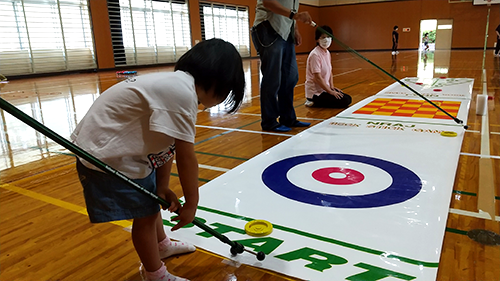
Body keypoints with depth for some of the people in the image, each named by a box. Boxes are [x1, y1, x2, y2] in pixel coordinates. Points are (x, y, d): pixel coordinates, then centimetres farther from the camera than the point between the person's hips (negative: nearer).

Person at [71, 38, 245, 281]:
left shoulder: (177, 84, 2)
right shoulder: (182, 92, -29)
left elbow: (166, 144, 2)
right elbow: (186, 156, -24)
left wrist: (163, 188, 2)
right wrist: (191, 204, -13)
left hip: (119, 144, 11)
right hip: (107, 155, -10)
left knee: (152, 200, 26)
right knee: (145, 213, 3)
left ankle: (161, 245, 52)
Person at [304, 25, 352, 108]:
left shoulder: (327, 53, 9)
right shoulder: (315, 55, -20)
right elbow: (318, 78, -22)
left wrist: (332, 87, 3)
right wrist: (330, 91, -17)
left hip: (325, 89, 9)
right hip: (315, 92, -9)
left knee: (348, 98, 6)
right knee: (345, 101, -14)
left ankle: (315, 102, 7)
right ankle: (314, 102, -4)